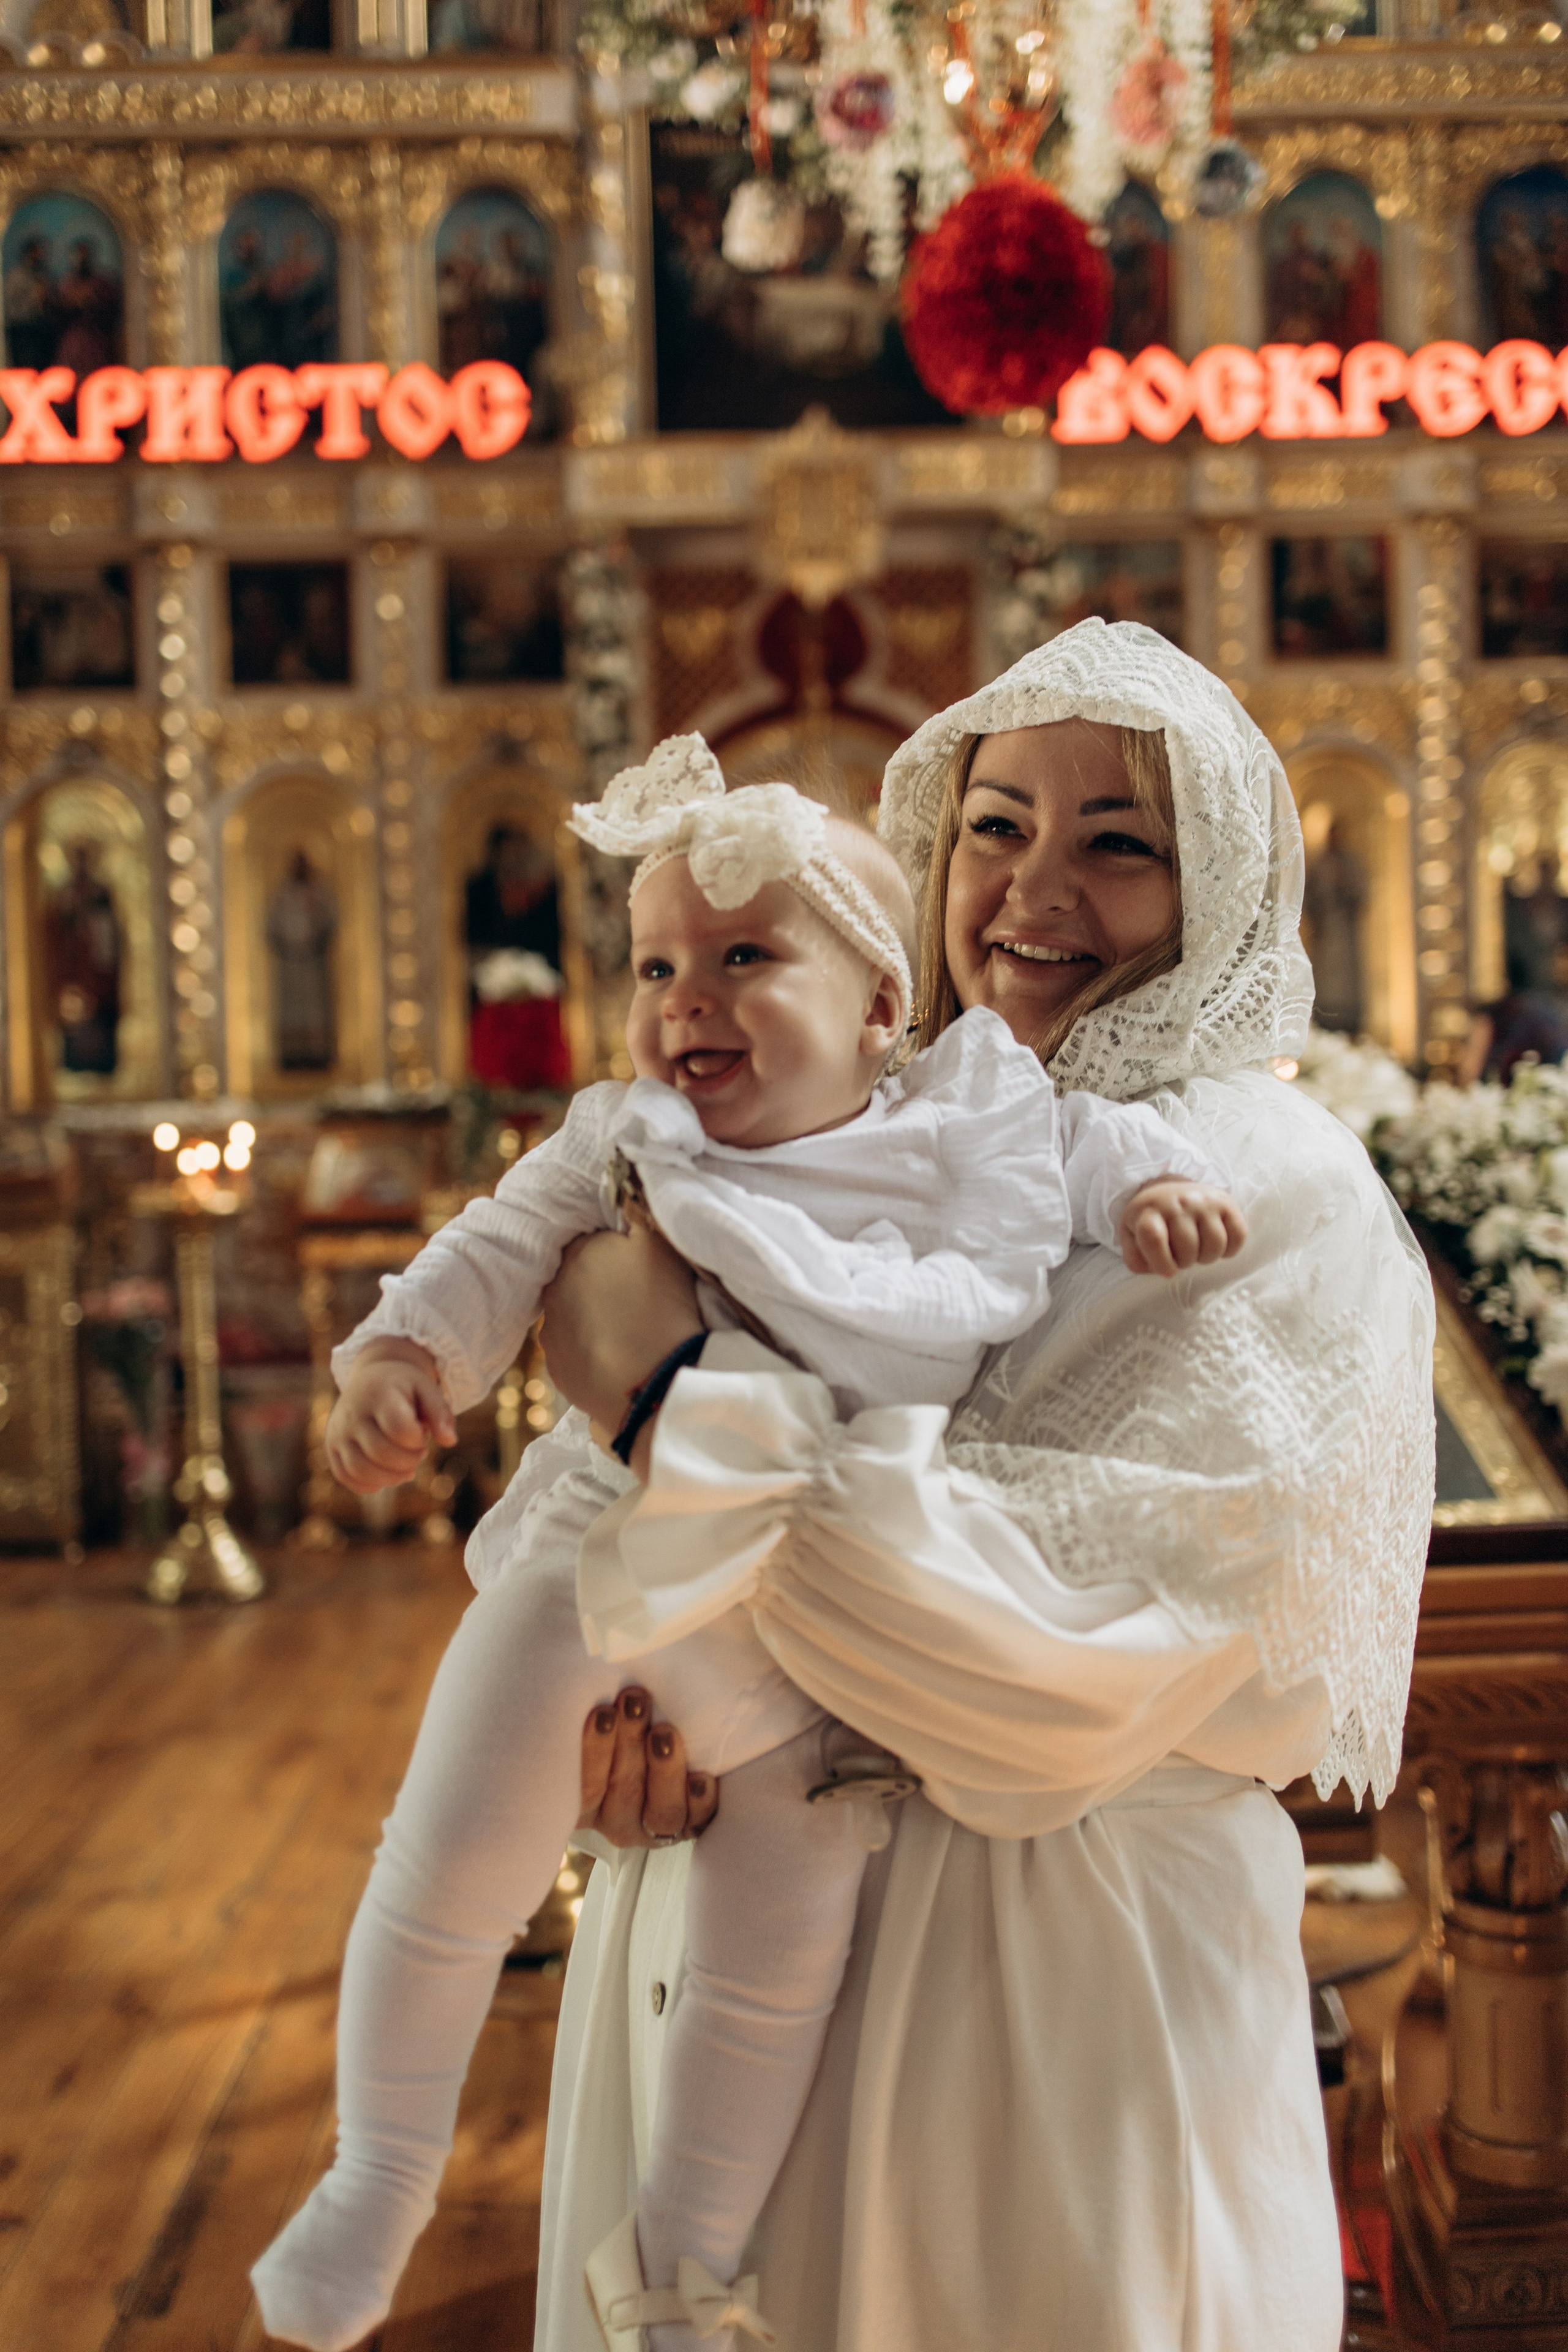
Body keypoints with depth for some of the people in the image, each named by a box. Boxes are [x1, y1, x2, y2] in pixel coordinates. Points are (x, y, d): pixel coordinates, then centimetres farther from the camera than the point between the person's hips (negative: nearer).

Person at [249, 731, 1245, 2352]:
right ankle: (380, 2171, 32)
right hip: (605, 1569, 0)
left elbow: (1077, 1137, 11)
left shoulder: (955, 1131, -4)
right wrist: (399, 1355, -12)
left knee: (774, 1974, 9)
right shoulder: (620, 1145, -3)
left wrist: (1152, 1180, -8)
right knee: (445, 1882, 4)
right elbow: (496, 1256, 3)